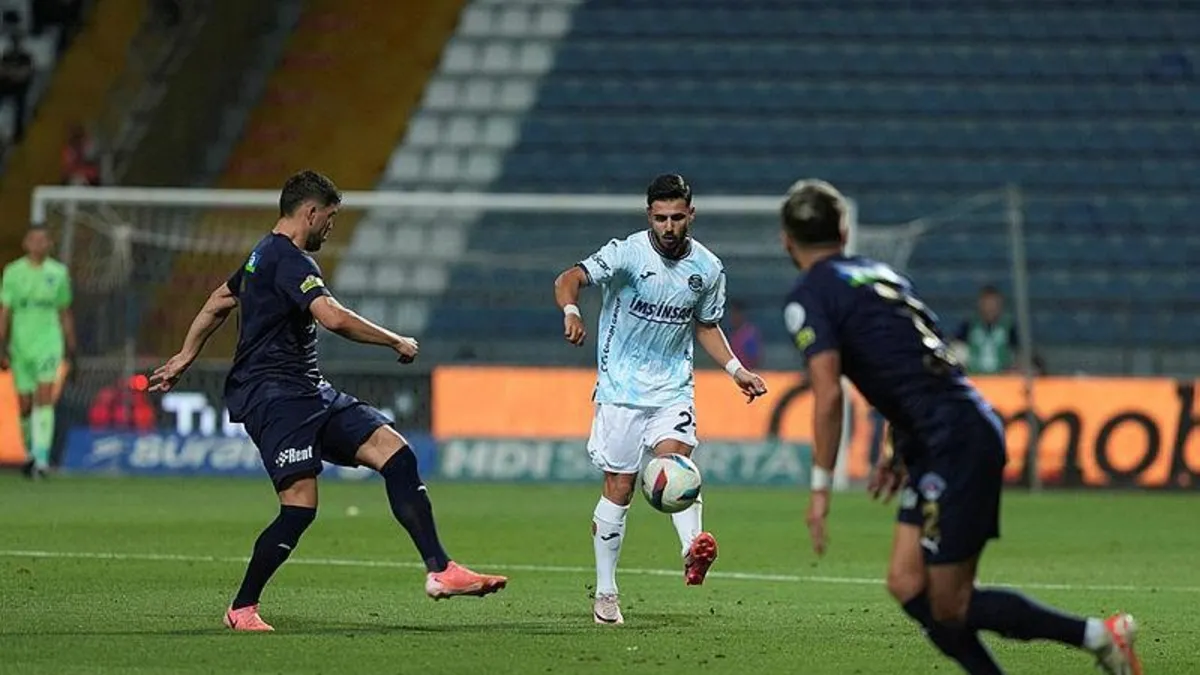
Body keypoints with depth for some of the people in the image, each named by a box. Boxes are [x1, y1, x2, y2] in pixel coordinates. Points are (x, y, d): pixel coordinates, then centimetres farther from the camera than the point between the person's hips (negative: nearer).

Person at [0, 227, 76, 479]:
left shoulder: (58, 273, 5)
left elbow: (65, 313, 13)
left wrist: (71, 348, 14)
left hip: (49, 344, -1)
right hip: (20, 345, 1)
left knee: (44, 399, -16)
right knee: (25, 405, 6)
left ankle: (41, 460, -21)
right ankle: (31, 452, 28)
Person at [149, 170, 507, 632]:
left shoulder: (263, 256, 20)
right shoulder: (288, 260, -13)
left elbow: (217, 304, 30)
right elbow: (334, 318, -26)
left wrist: (184, 359, 36)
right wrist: (396, 342, -14)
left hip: (308, 391, 11)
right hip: (272, 392, -11)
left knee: (395, 452, -4)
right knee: (300, 507, -18)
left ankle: (439, 571, -11)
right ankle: (242, 609, -1)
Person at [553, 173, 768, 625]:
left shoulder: (707, 268, 1)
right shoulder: (627, 253, -11)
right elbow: (569, 278, -24)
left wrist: (736, 370, 7)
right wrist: (571, 311, -46)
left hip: (673, 388, 2)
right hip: (621, 386, -2)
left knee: (675, 459, -24)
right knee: (619, 487, 0)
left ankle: (693, 549, -44)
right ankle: (605, 593, 11)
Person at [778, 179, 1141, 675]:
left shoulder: (808, 298, -5)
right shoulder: (879, 274, 20)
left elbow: (828, 396, -16)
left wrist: (821, 487, -11)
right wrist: (898, 454, 27)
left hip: (954, 443, -9)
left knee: (949, 608, -3)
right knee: (906, 584, 8)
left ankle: (1097, 635, -1)